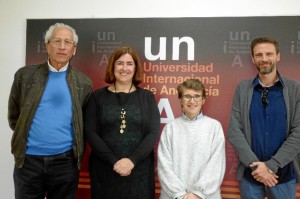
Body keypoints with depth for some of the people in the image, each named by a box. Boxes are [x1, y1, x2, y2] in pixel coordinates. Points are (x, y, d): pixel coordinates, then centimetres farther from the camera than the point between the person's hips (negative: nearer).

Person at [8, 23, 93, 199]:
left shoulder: (84, 83, 2)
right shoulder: (25, 75, 2)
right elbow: (14, 115, 11)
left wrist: (78, 151, 5)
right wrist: (23, 135, 8)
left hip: (65, 161, 0)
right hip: (28, 159, 0)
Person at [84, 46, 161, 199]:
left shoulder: (147, 97, 5)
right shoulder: (98, 96, 3)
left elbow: (153, 133, -2)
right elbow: (90, 132, -3)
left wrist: (132, 160, -14)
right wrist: (113, 161, -13)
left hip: (139, 170, 1)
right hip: (104, 169, 0)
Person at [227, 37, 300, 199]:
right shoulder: (242, 89, -1)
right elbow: (234, 131, -5)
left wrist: (272, 165, -15)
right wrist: (255, 165, -14)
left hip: (284, 174, 0)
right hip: (249, 173, 0)